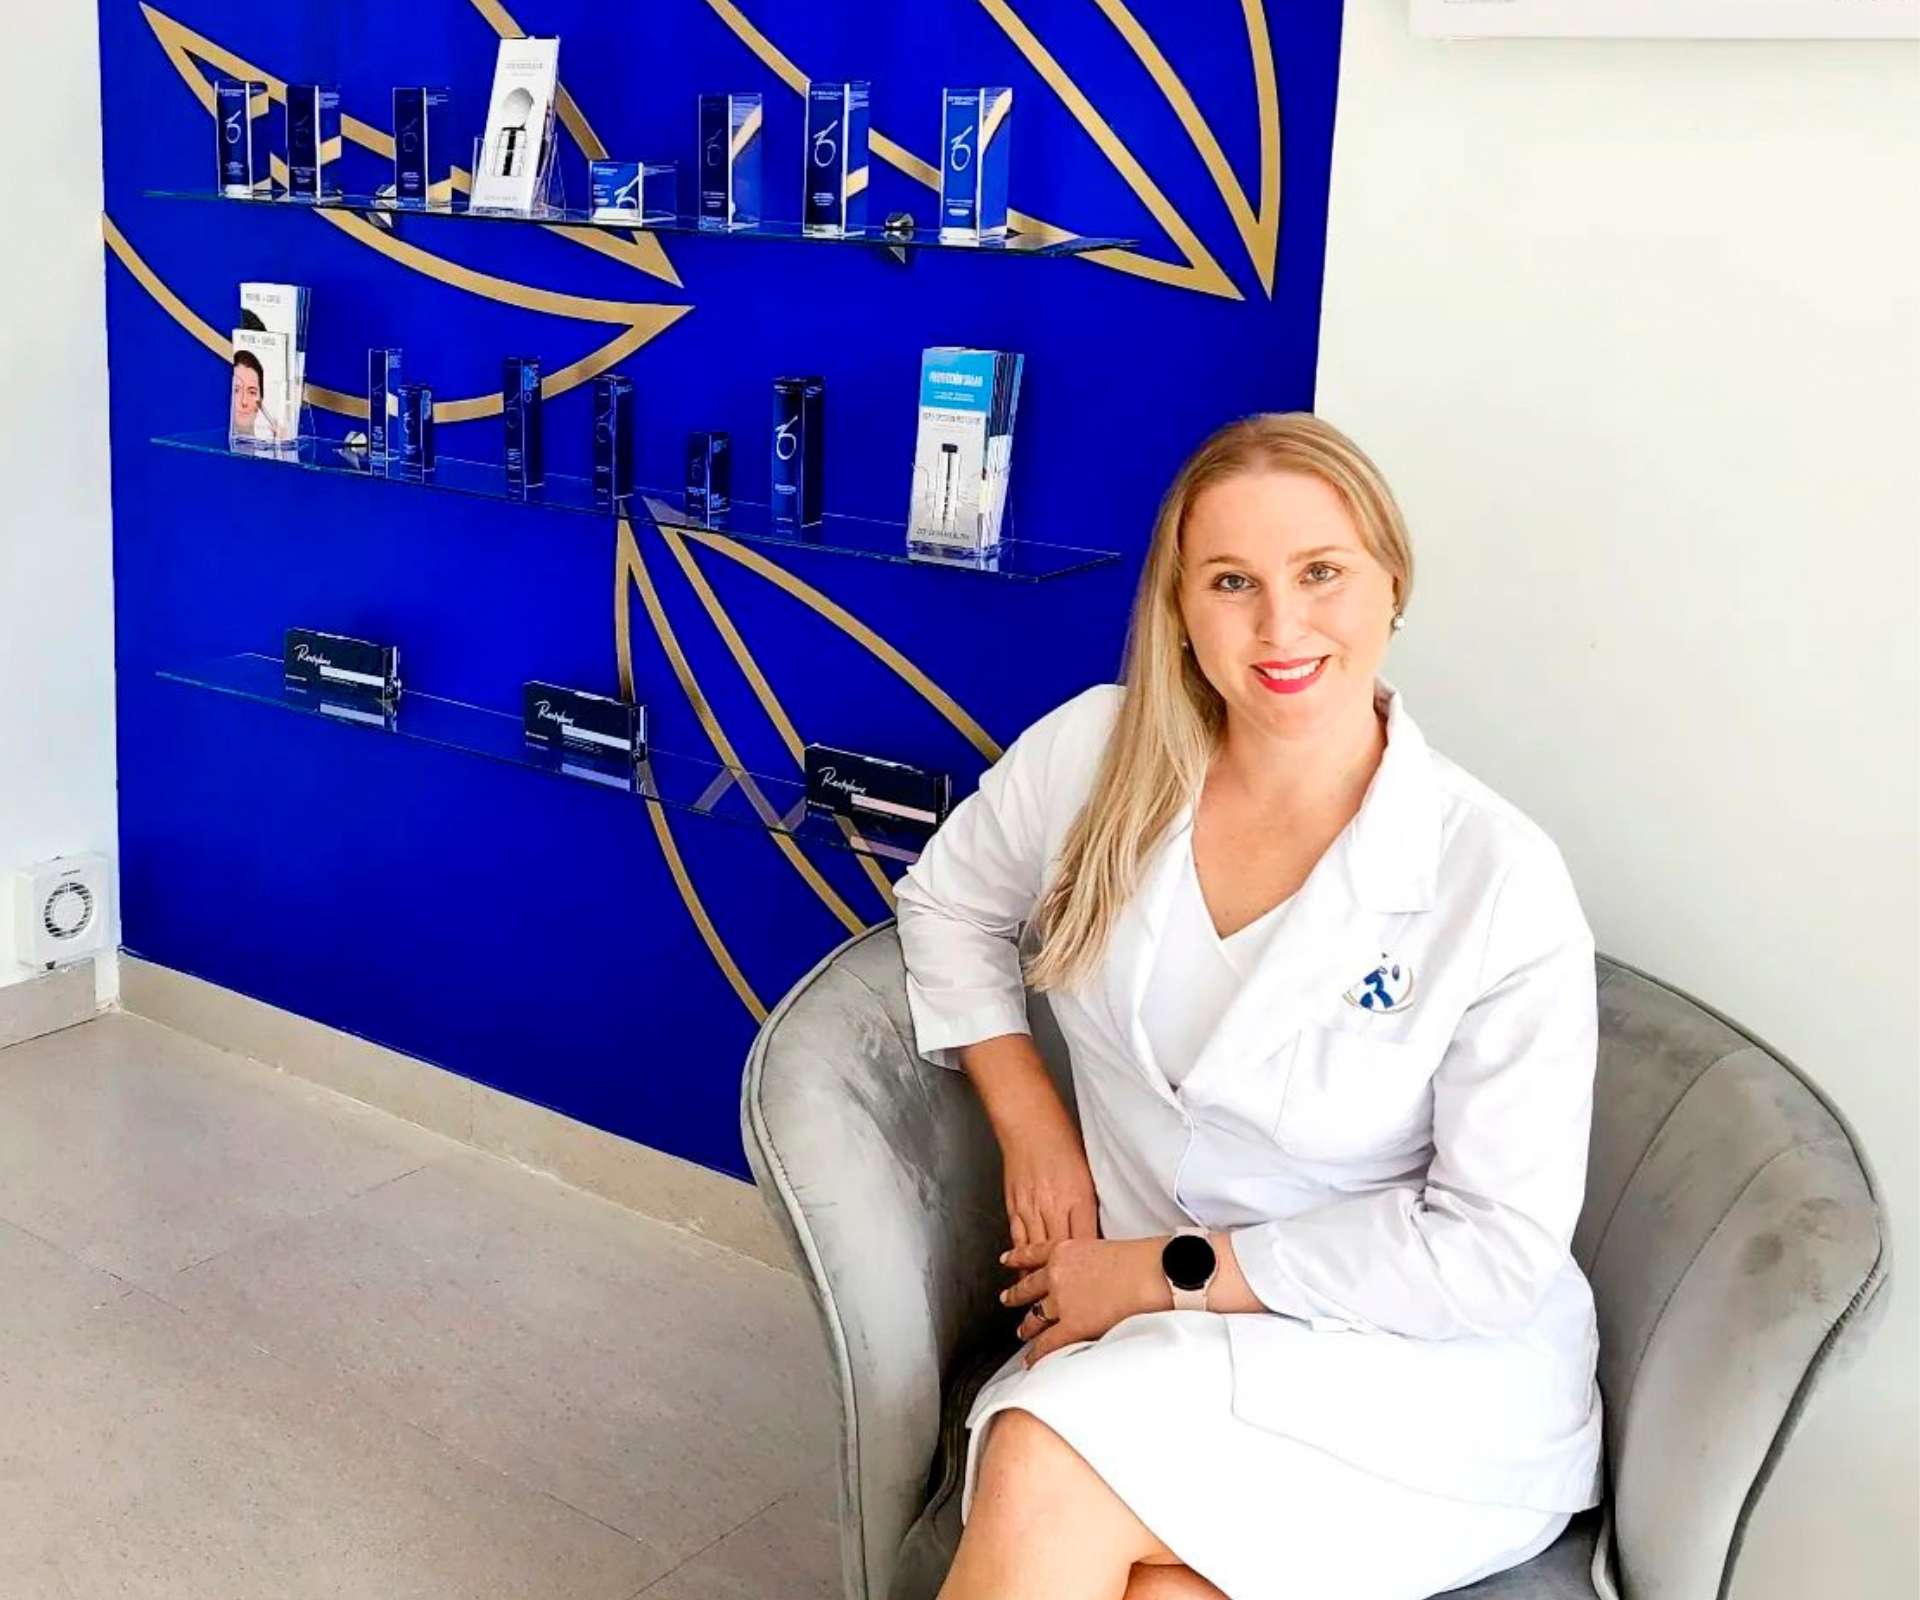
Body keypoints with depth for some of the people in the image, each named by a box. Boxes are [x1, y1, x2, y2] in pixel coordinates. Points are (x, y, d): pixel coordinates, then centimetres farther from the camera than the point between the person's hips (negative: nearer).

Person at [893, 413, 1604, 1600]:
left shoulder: (1500, 880, -16)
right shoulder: (1098, 750, -5)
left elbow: (1495, 1252, -15)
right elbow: (951, 899, 15)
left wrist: (1165, 1269, -14)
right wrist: (1028, 1118, 0)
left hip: (1430, 1378, -3)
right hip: (1154, 1347, 3)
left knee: (1045, 1471, -29)